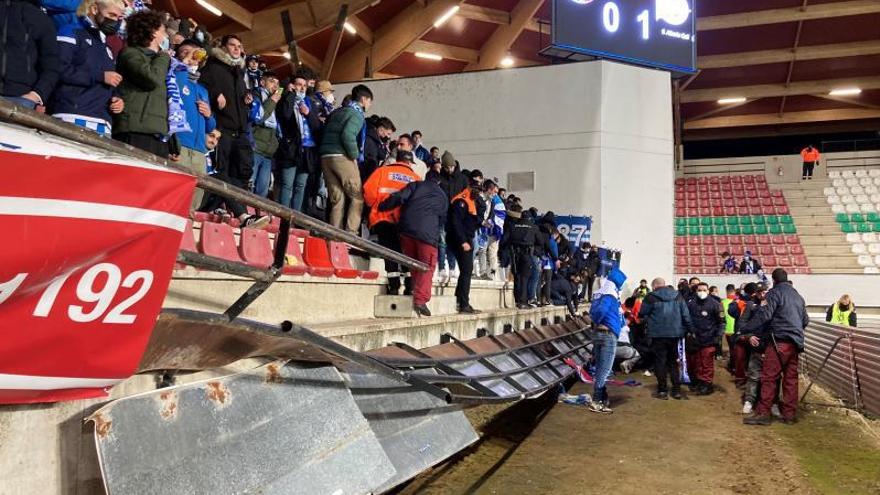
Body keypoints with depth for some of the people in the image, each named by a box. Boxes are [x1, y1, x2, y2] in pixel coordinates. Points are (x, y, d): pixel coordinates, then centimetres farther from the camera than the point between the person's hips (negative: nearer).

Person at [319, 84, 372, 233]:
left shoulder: (336, 112, 23)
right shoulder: (357, 114, -2)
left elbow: (325, 133, 19)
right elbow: (347, 135, -19)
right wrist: (354, 156, -9)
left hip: (325, 157, 8)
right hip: (342, 158, -8)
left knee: (337, 200, 8)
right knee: (357, 197, 0)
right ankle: (351, 233, -8)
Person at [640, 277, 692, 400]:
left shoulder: (651, 297, -7)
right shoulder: (678, 296, 8)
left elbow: (642, 315, -5)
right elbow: (686, 315, 4)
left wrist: (647, 321, 15)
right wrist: (689, 329, 9)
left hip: (658, 334, -4)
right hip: (675, 333, 4)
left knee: (660, 362, 4)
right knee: (673, 361, 15)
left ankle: (662, 390, 5)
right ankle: (677, 390, 15)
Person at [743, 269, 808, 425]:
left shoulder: (775, 292, -4)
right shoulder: (798, 296, 20)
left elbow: (764, 314, -16)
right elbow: (805, 320, 24)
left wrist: (746, 330, -13)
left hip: (780, 341, -8)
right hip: (795, 342, 8)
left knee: (769, 377, -7)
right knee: (791, 378, 10)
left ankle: (763, 413, -9)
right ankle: (790, 414, 12)